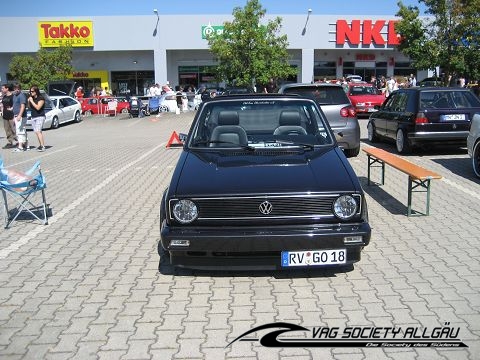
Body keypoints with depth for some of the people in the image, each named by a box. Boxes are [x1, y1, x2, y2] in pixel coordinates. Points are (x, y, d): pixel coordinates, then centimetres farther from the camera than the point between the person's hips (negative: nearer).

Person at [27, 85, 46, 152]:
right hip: (33, 117, 7)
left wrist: (32, 101, -14)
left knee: (38, 131, -19)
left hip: (40, 117, -7)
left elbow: (38, 107, -17)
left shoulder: (41, 98, -8)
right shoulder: (32, 98, 12)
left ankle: (42, 146, -23)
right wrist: (28, 101, 2)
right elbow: (29, 107, 19)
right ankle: (41, 145, 7)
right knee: (36, 132, 2)